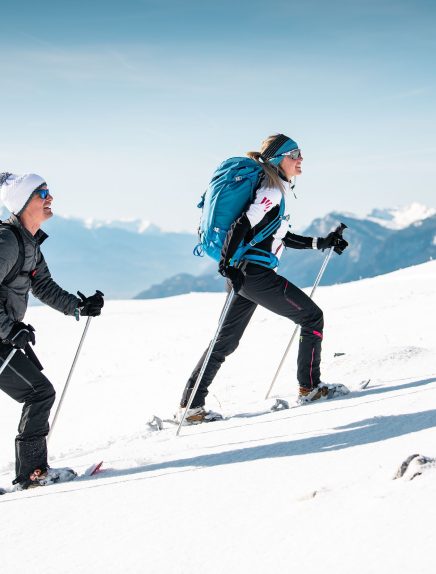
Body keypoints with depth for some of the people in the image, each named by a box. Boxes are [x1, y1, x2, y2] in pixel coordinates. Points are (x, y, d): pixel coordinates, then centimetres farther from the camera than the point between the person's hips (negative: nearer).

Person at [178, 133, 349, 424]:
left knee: (225, 342, 11)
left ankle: (190, 407, 11)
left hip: (245, 273, 10)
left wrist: (322, 243, 23)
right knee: (312, 317, 2)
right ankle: (310, 387, 8)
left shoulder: (279, 188, 21)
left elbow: (281, 237, 26)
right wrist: (228, 263, -29)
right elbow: (243, 223, -21)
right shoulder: (274, 189, -10)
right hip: (255, 272, -10)